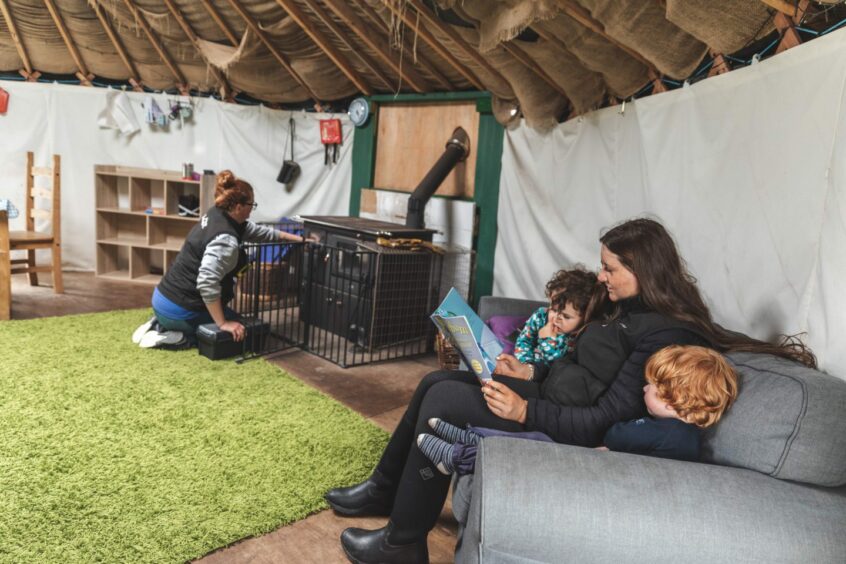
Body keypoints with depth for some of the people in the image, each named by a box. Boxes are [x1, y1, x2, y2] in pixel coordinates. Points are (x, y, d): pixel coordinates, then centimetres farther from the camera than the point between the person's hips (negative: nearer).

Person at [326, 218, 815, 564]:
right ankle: (386, 490, 21)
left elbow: (606, 423, -25)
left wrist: (525, 410, -28)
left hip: (568, 432, -10)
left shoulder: (667, 336, -21)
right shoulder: (632, 310, 9)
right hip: (554, 399, 10)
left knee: (442, 402, -16)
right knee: (436, 382, 5)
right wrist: (531, 372, 2)